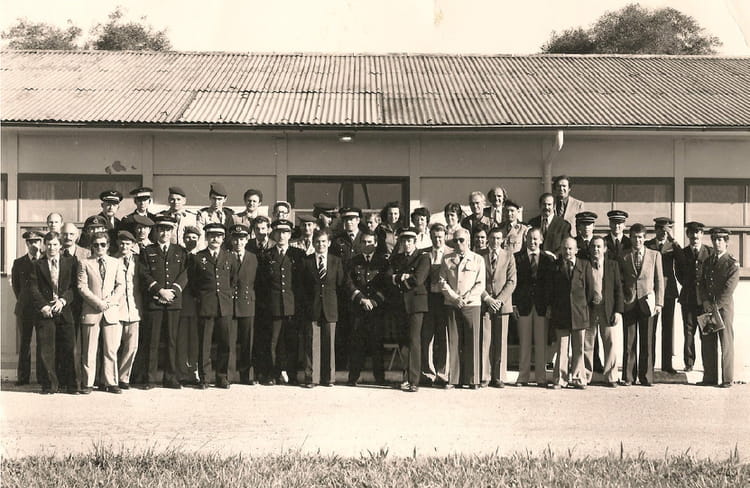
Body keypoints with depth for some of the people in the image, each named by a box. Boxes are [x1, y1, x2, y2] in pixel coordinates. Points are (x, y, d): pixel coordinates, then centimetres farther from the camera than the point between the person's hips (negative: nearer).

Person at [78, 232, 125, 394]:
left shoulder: (116, 263, 13)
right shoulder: (85, 263, 6)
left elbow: (121, 285, 7)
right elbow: (82, 287, -2)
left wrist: (110, 301, -8)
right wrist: (98, 302, -12)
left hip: (112, 311, 2)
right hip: (91, 311, -2)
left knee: (111, 350, 2)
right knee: (89, 350, 0)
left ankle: (111, 383, 8)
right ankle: (88, 383, 6)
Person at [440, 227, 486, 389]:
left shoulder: (478, 260, 7)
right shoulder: (447, 260, 11)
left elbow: (481, 284, 3)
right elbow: (443, 282, 6)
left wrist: (466, 297, -9)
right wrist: (454, 297, -8)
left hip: (472, 304, -1)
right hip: (451, 305, 1)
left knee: (472, 342, -3)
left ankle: (473, 379, 2)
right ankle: (454, 378, 4)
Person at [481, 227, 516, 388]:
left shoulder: (509, 256, 9)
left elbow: (511, 282, 3)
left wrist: (500, 300, -8)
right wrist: (487, 299, -8)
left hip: (502, 303, 0)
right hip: (485, 303, 0)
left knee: (501, 341, 1)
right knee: (485, 341, -2)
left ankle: (499, 377, 6)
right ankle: (485, 376, 3)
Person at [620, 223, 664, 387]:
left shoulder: (654, 255, 6)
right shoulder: (624, 257, 7)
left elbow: (659, 280, 6)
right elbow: (619, 280, 11)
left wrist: (659, 303, 0)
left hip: (647, 302, 0)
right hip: (629, 303, 0)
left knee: (647, 341, 2)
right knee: (629, 341, 1)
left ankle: (646, 376, 10)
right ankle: (628, 377, 7)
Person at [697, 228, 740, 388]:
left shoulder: (732, 263, -4)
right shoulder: (707, 262, 14)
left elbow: (729, 289, -11)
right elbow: (701, 284, 12)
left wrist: (716, 306, -14)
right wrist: (705, 301, -3)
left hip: (724, 307, -5)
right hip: (708, 308, 5)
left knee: (726, 344, -1)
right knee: (708, 343, 5)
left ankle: (727, 379, 5)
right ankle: (710, 377, 12)